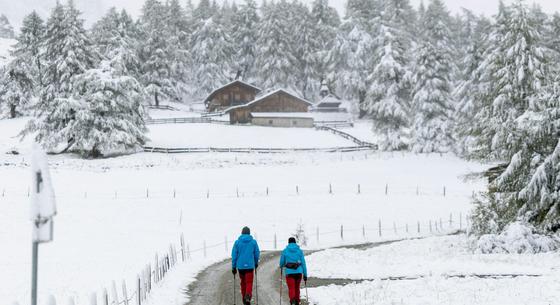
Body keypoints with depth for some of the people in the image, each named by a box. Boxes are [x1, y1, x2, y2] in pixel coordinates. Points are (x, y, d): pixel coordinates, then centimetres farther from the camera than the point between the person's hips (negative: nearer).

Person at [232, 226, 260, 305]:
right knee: (249, 282, -2)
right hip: (250, 265, -2)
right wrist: (256, 263, 24)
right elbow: (257, 254, 6)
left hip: (240, 266, 2)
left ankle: (244, 298, 26)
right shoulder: (253, 242, -1)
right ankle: (248, 296, -28)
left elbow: (234, 255, -2)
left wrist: (233, 267, 5)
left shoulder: (237, 242, -1)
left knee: (243, 282, 18)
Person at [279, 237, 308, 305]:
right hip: (298, 272, 2)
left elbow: (281, 263, 9)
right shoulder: (299, 251, 4)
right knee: (297, 288, 19)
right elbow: (303, 263, 3)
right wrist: (305, 275, 8)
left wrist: (282, 266, 33)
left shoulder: (285, 251, 2)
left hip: (289, 272, -2)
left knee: (291, 289, -6)